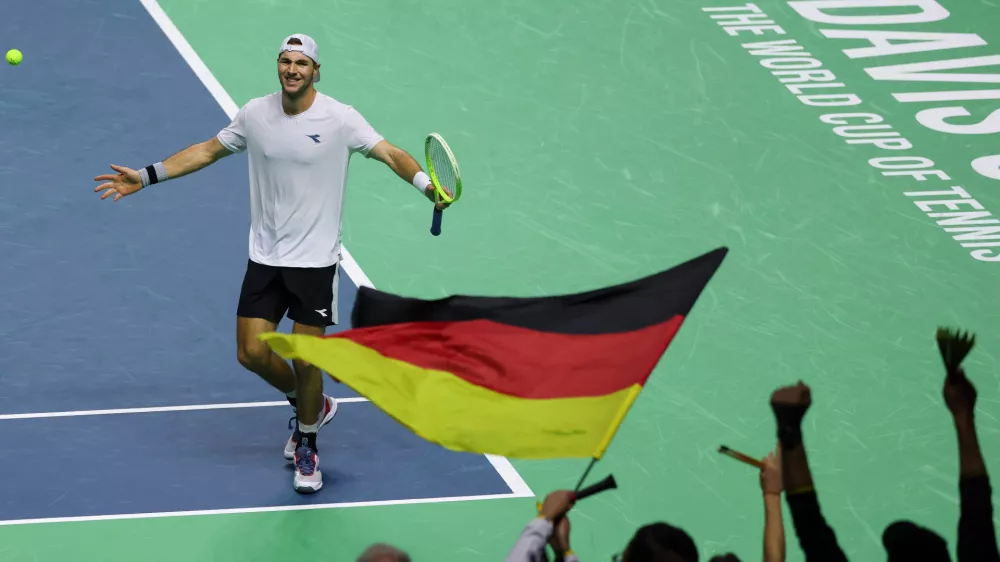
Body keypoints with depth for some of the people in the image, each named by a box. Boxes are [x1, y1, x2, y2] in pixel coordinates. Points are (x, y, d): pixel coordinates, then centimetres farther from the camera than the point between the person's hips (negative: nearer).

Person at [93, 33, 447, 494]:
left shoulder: (340, 119, -12)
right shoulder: (255, 114, 0)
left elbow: (391, 155, -15)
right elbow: (208, 150, 12)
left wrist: (426, 185, -34)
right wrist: (146, 176, 11)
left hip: (315, 261, -4)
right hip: (264, 259, 4)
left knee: (306, 360, -3)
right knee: (252, 353, 0)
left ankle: (306, 446, 22)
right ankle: (311, 406, 30)